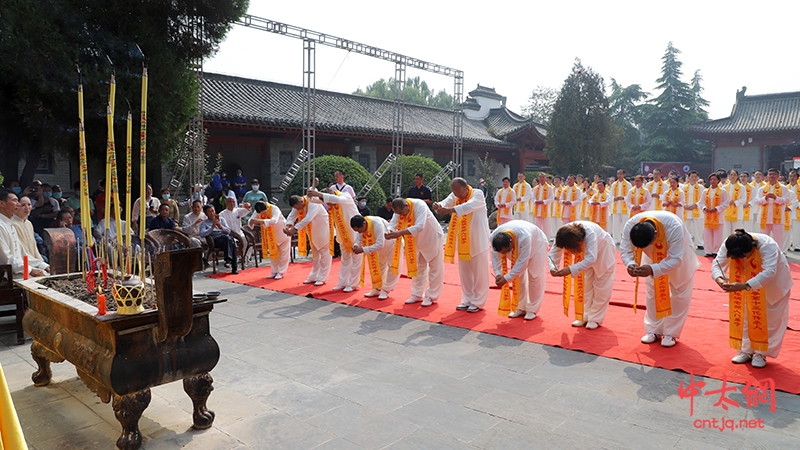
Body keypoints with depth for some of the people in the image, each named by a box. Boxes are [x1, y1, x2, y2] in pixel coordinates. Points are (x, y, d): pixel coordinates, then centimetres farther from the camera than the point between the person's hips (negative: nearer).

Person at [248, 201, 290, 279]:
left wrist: (260, 221, -62)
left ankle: (281, 272, 12)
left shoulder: (274, 209, -35)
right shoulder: (258, 212, -18)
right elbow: (250, 221, -23)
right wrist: (251, 223, -48)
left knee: (283, 254, 1)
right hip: (271, 236, 5)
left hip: (282, 234, -5)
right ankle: (274, 271, 25)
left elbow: (274, 221, -52)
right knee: (272, 254, 12)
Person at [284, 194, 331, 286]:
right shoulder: (298, 205, -7)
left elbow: (307, 219, -41)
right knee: (315, 254, 15)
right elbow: (291, 216, -13)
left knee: (324, 254, -1)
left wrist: (294, 228, -45)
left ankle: (322, 278, 4)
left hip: (323, 229, -8)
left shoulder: (313, 203, -31)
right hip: (313, 231, 8)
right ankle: (314, 277, 23)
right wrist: (288, 226, -34)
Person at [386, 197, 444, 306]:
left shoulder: (420, 206, -34)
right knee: (418, 268, 15)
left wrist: (400, 233, -52)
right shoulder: (400, 209, -14)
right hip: (419, 240, 7)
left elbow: (419, 226, -45)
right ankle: (417, 295, 27)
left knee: (435, 268, 0)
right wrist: (390, 233, -42)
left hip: (433, 237, -7)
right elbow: (392, 224, -18)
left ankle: (431, 296, 10)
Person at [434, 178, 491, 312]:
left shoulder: (478, 194, -14)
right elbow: (446, 202, -16)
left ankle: (478, 302, 13)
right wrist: (439, 206, -41)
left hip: (477, 240, -6)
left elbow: (469, 206, -35)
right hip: (462, 241, 6)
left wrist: (450, 210, -49)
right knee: (464, 272, 13)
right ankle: (467, 300, 25)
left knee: (479, 272, 2)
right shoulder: (454, 195, 3)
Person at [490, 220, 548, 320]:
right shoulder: (495, 236, -32)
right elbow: (495, 257, -22)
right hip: (516, 246, 5)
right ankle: (521, 308, 13)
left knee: (535, 277, -6)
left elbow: (522, 262, -41)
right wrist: (498, 274, -37)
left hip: (536, 244, -4)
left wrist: (506, 278, -44)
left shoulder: (524, 237, -46)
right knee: (518, 276, 2)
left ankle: (532, 310, 4)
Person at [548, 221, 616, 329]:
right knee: (585, 286, 6)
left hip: (604, 252, -5)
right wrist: (552, 267, -40)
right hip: (585, 252, 5)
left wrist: (571, 270, -56)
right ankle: (585, 316, 16)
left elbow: (591, 258, -49)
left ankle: (595, 318, 7)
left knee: (601, 288, -2)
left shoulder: (590, 232, -44)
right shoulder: (565, 234, -27)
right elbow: (554, 251, -20)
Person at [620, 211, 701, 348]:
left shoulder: (674, 227, -45)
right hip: (652, 255, 3)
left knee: (680, 293, 1)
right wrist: (630, 264, -49)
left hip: (679, 252, -3)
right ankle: (653, 330, 22)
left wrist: (652, 270, -55)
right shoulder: (630, 225, -36)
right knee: (652, 292, 9)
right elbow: (625, 250, -26)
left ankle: (670, 333, 14)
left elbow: (675, 259, -40)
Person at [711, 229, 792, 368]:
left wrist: (744, 286, -59)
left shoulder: (767, 245, -39)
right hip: (749, 281, 4)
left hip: (774, 283, -4)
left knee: (769, 319, 3)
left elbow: (769, 272, -48)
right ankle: (746, 350, 21)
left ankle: (761, 353, 16)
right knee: (746, 315, 9)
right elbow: (717, 264, -24)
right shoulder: (728, 245, -27)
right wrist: (719, 279, -47)